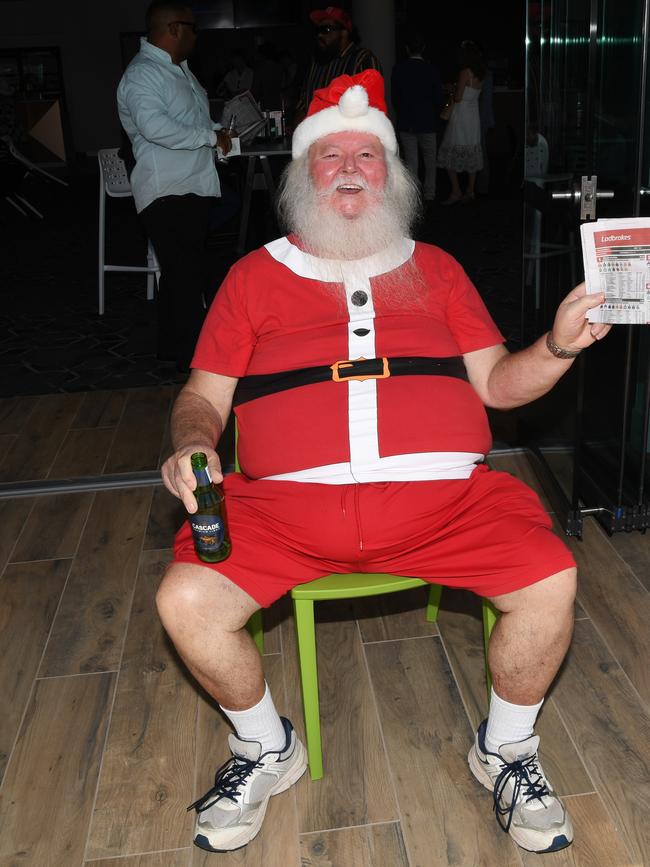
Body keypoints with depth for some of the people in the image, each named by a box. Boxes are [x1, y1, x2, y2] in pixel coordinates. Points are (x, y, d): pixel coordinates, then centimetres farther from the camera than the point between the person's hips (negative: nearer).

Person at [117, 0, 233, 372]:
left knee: (190, 273, 16)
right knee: (186, 275, -9)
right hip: (167, 192, -10)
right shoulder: (142, 73, -14)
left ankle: (176, 346, 29)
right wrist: (209, 136, -22)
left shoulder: (179, 68, 17)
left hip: (194, 187, 10)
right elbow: (154, 125, -30)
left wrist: (217, 130, 14)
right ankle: (195, 357, -2)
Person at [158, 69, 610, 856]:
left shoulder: (433, 268, 19)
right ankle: (266, 751, 11)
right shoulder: (255, 275, 16)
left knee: (550, 583, -21)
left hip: (441, 495, 1)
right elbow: (204, 395, 12)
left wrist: (558, 348, -7)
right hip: (286, 499, 0)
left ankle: (505, 750, 11)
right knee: (186, 601, -21)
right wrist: (191, 444, -10)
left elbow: (496, 382, 13)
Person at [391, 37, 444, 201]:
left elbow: (395, 97, 3)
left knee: (410, 162, 5)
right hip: (428, 122, -1)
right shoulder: (431, 69, -6)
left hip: (405, 124, 1)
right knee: (430, 162, 12)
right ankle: (429, 196, 10)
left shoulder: (398, 69, -3)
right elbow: (438, 97, -1)